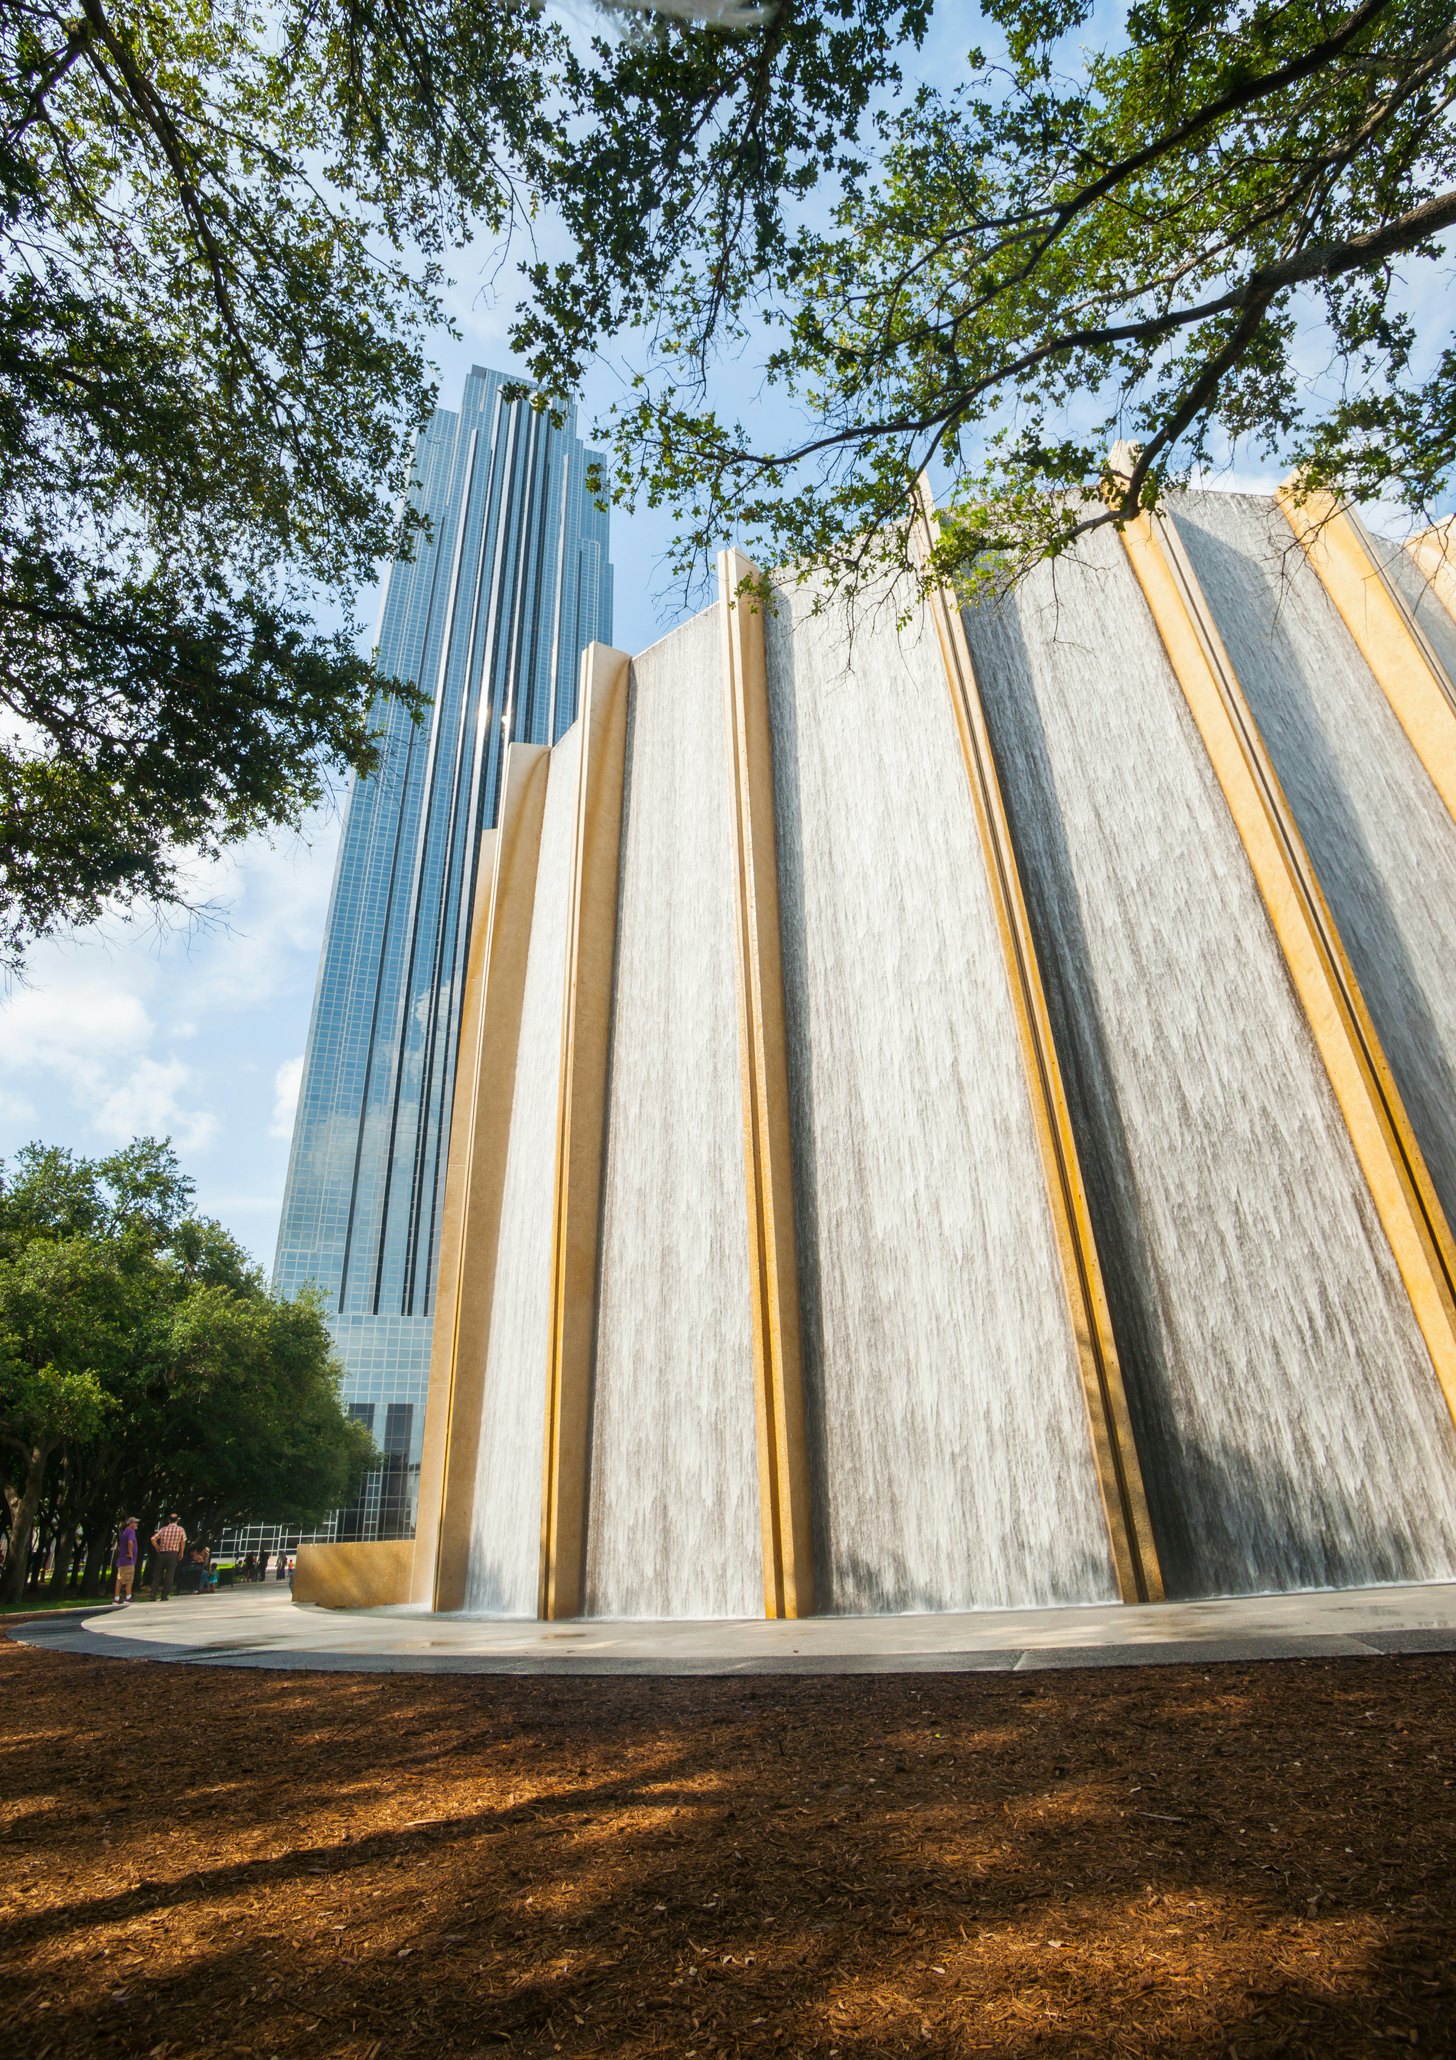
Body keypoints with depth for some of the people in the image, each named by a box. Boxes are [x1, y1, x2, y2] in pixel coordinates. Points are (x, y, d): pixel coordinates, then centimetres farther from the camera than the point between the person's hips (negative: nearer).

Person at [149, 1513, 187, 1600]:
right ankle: (165, 1595, 0)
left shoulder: (163, 1529, 8)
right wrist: (181, 1553, 10)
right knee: (169, 1576, 3)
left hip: (161, 1554, 2)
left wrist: (158, 1549, 10)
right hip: (173, 1554, -2)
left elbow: (153, 1539, -3)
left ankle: (153, 1595, 5)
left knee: (157, 1575, 10)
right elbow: (183, 1542, -2)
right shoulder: (180, 1529, 5)